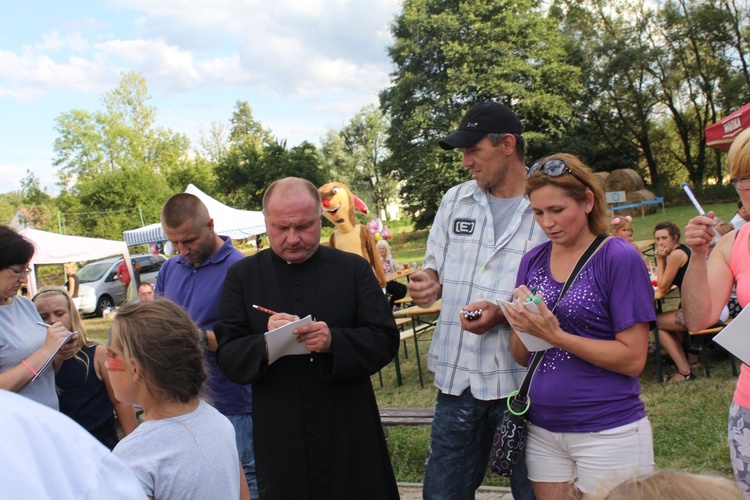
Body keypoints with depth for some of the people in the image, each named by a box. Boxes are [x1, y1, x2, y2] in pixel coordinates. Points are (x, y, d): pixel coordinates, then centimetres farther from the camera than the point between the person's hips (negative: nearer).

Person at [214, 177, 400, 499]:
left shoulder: (354, 269, 1)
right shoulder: (242, 276, 3)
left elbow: (386, 340, -3)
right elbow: (227, 357, -1)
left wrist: (334, 341, -22)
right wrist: (264, 343, -22)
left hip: (350, 435, 0)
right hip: (279, 438, 1)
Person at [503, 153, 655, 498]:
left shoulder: (619, 257, -10)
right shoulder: (533, 261, 4)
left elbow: (633, 359, -14)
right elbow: (521, 356, 7)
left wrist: (556, 335, -21)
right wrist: (522, 325, -13)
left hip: (608, 431, -4)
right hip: (543, 430, 5)